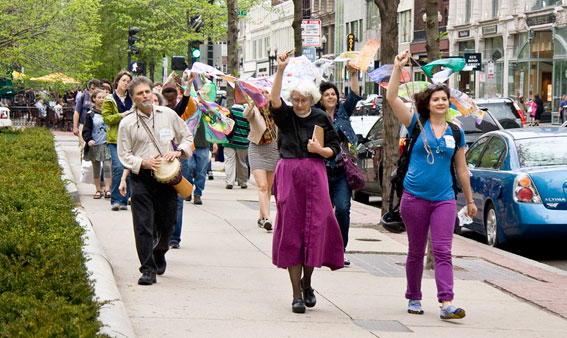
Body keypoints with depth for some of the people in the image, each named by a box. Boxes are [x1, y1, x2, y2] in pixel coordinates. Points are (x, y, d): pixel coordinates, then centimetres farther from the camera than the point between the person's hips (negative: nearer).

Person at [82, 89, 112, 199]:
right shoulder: (91, 115, 3)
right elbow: (86, 130, -1)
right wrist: (89, 140, -17)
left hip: (107, 144, 0)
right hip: (95, 145, 0)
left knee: (107, 166, -12)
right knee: (96, 168, 7)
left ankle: (107, 189, -12)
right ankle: (98, 190, 15)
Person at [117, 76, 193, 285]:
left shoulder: (168, 115, 7)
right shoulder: (127, 123, 2)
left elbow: (187, 137, 16)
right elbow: (123, 155, 2)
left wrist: (178, 151, -4)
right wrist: (144, 162, -14)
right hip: (141, 178, -2)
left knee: (167, 224, 9)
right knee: (143, 226, -8)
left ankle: (159, 254, 38)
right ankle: (148, 270, -4)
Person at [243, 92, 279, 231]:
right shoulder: (254, 109, -8)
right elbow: (246, 114, -30)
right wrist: (252, 102, -48)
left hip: (273, 149, 4)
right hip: (256, 149, -3)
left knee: (268, 187, 10)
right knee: (262, 186, -15)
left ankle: (261, 217, 23)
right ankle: (267, 218, -23)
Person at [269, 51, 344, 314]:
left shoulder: (321, 118, 6)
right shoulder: (285, 116, 3)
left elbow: (334, 149, 10)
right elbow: (274, 100, -18)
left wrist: (320, 150, -11)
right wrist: (281, 70, -28)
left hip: (314, 175, 1)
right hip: (288, 175, -1)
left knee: (314, 228, -1)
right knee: (291, 230, -1)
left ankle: (306, 282, 22)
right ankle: (296, 292, 3)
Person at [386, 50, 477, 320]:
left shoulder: (455, 133, 9)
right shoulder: (417, 125, 3)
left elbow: (461, 169, 16)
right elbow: (392, 98, -7)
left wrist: (470, 200, 18)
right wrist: (398, 68, -13)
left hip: (444, 199, 1)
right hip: (414, 197, -1)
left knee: (442, 251, -9)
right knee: (416, 252, 9)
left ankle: (446, 304, -18)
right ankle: (414, 299, 23)